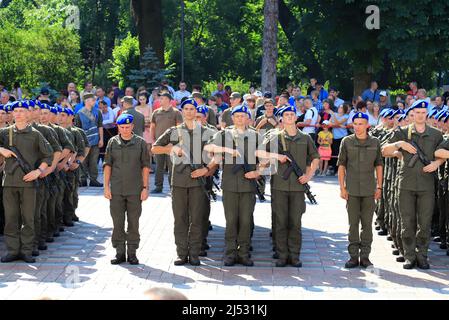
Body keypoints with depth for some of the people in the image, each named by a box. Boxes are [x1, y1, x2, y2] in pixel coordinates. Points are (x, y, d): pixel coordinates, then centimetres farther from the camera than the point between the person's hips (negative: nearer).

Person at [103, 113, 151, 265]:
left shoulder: (140, 143, 2)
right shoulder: (112, 143, 5)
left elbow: (145, 166, 3)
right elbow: (107, 165, 7)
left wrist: (145, 187, -2)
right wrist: (106, 187, 0)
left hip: (135, 190, -1)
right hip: (116, 189, 1)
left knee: (133, 222, 4)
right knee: (118, 222, 4)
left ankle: (132, 252, 12)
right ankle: (120, 252, 12)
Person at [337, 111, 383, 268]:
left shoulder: (375, 142, 5)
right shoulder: (346, 141, 2)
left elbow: (379, 165, 10)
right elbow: (341, 165, 3)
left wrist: (379, 187, 5)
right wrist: (342, 187, -3)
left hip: (369, 190, 1)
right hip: (352, 190, -1)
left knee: (367, 224, 4)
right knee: (353, 223, 3)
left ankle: (365, 256, 10)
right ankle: (353, 256, 9)